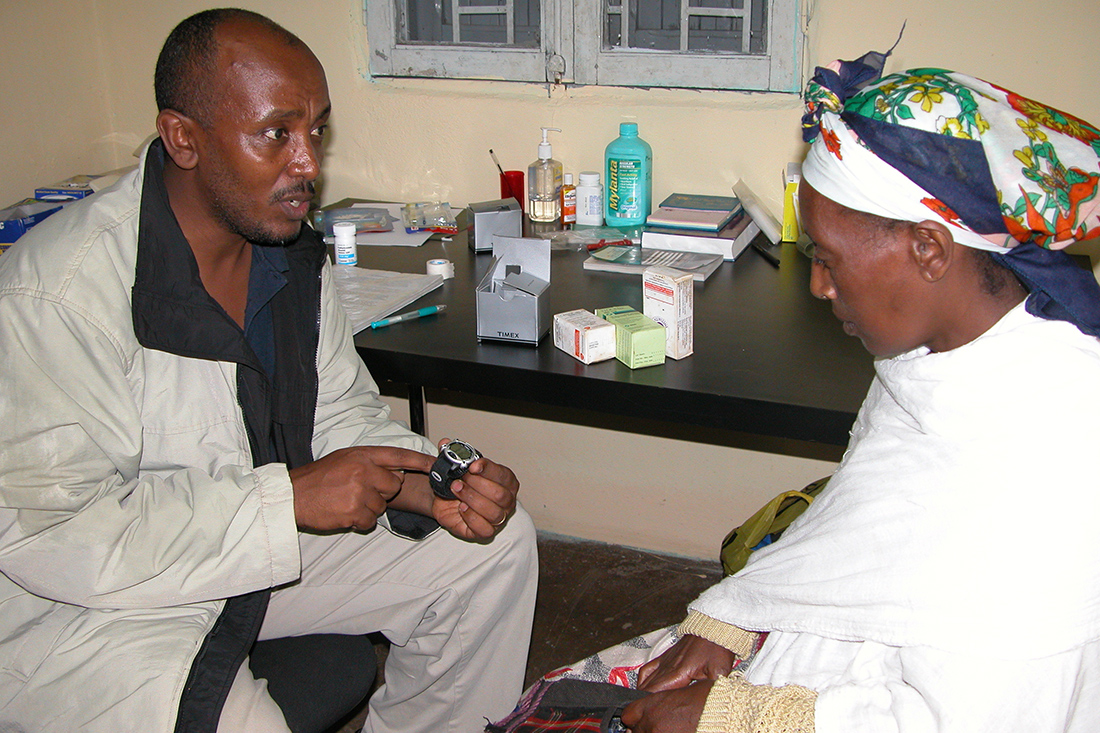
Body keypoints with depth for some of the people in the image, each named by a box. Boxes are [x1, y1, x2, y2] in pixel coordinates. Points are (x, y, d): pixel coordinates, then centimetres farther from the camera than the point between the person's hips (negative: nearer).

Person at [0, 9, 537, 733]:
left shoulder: (292, 253, -2)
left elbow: (341, 413, 6)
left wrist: (428, 487, -15)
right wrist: (289, 498, -28)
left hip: (263, 547, 7)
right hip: (83, 607, -7)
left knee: (496, 544, 3)